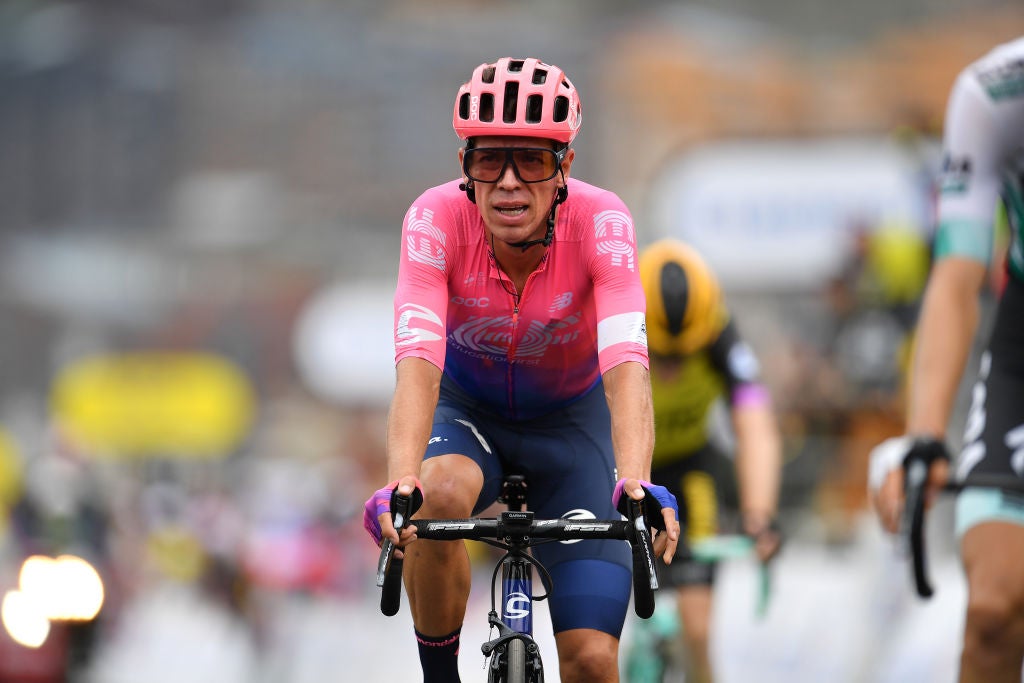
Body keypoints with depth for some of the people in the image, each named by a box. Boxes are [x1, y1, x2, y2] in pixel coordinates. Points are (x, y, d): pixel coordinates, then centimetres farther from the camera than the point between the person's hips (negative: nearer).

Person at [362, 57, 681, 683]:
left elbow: (626, 363, -40)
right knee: (438, 497, -37)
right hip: (468, 411, 0)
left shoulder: (600, 220, -28)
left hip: (570, 419, 0)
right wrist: (400, 482, -56)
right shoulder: (437, 218, -28)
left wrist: (636, 482, -57)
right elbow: (418, 362, -39)